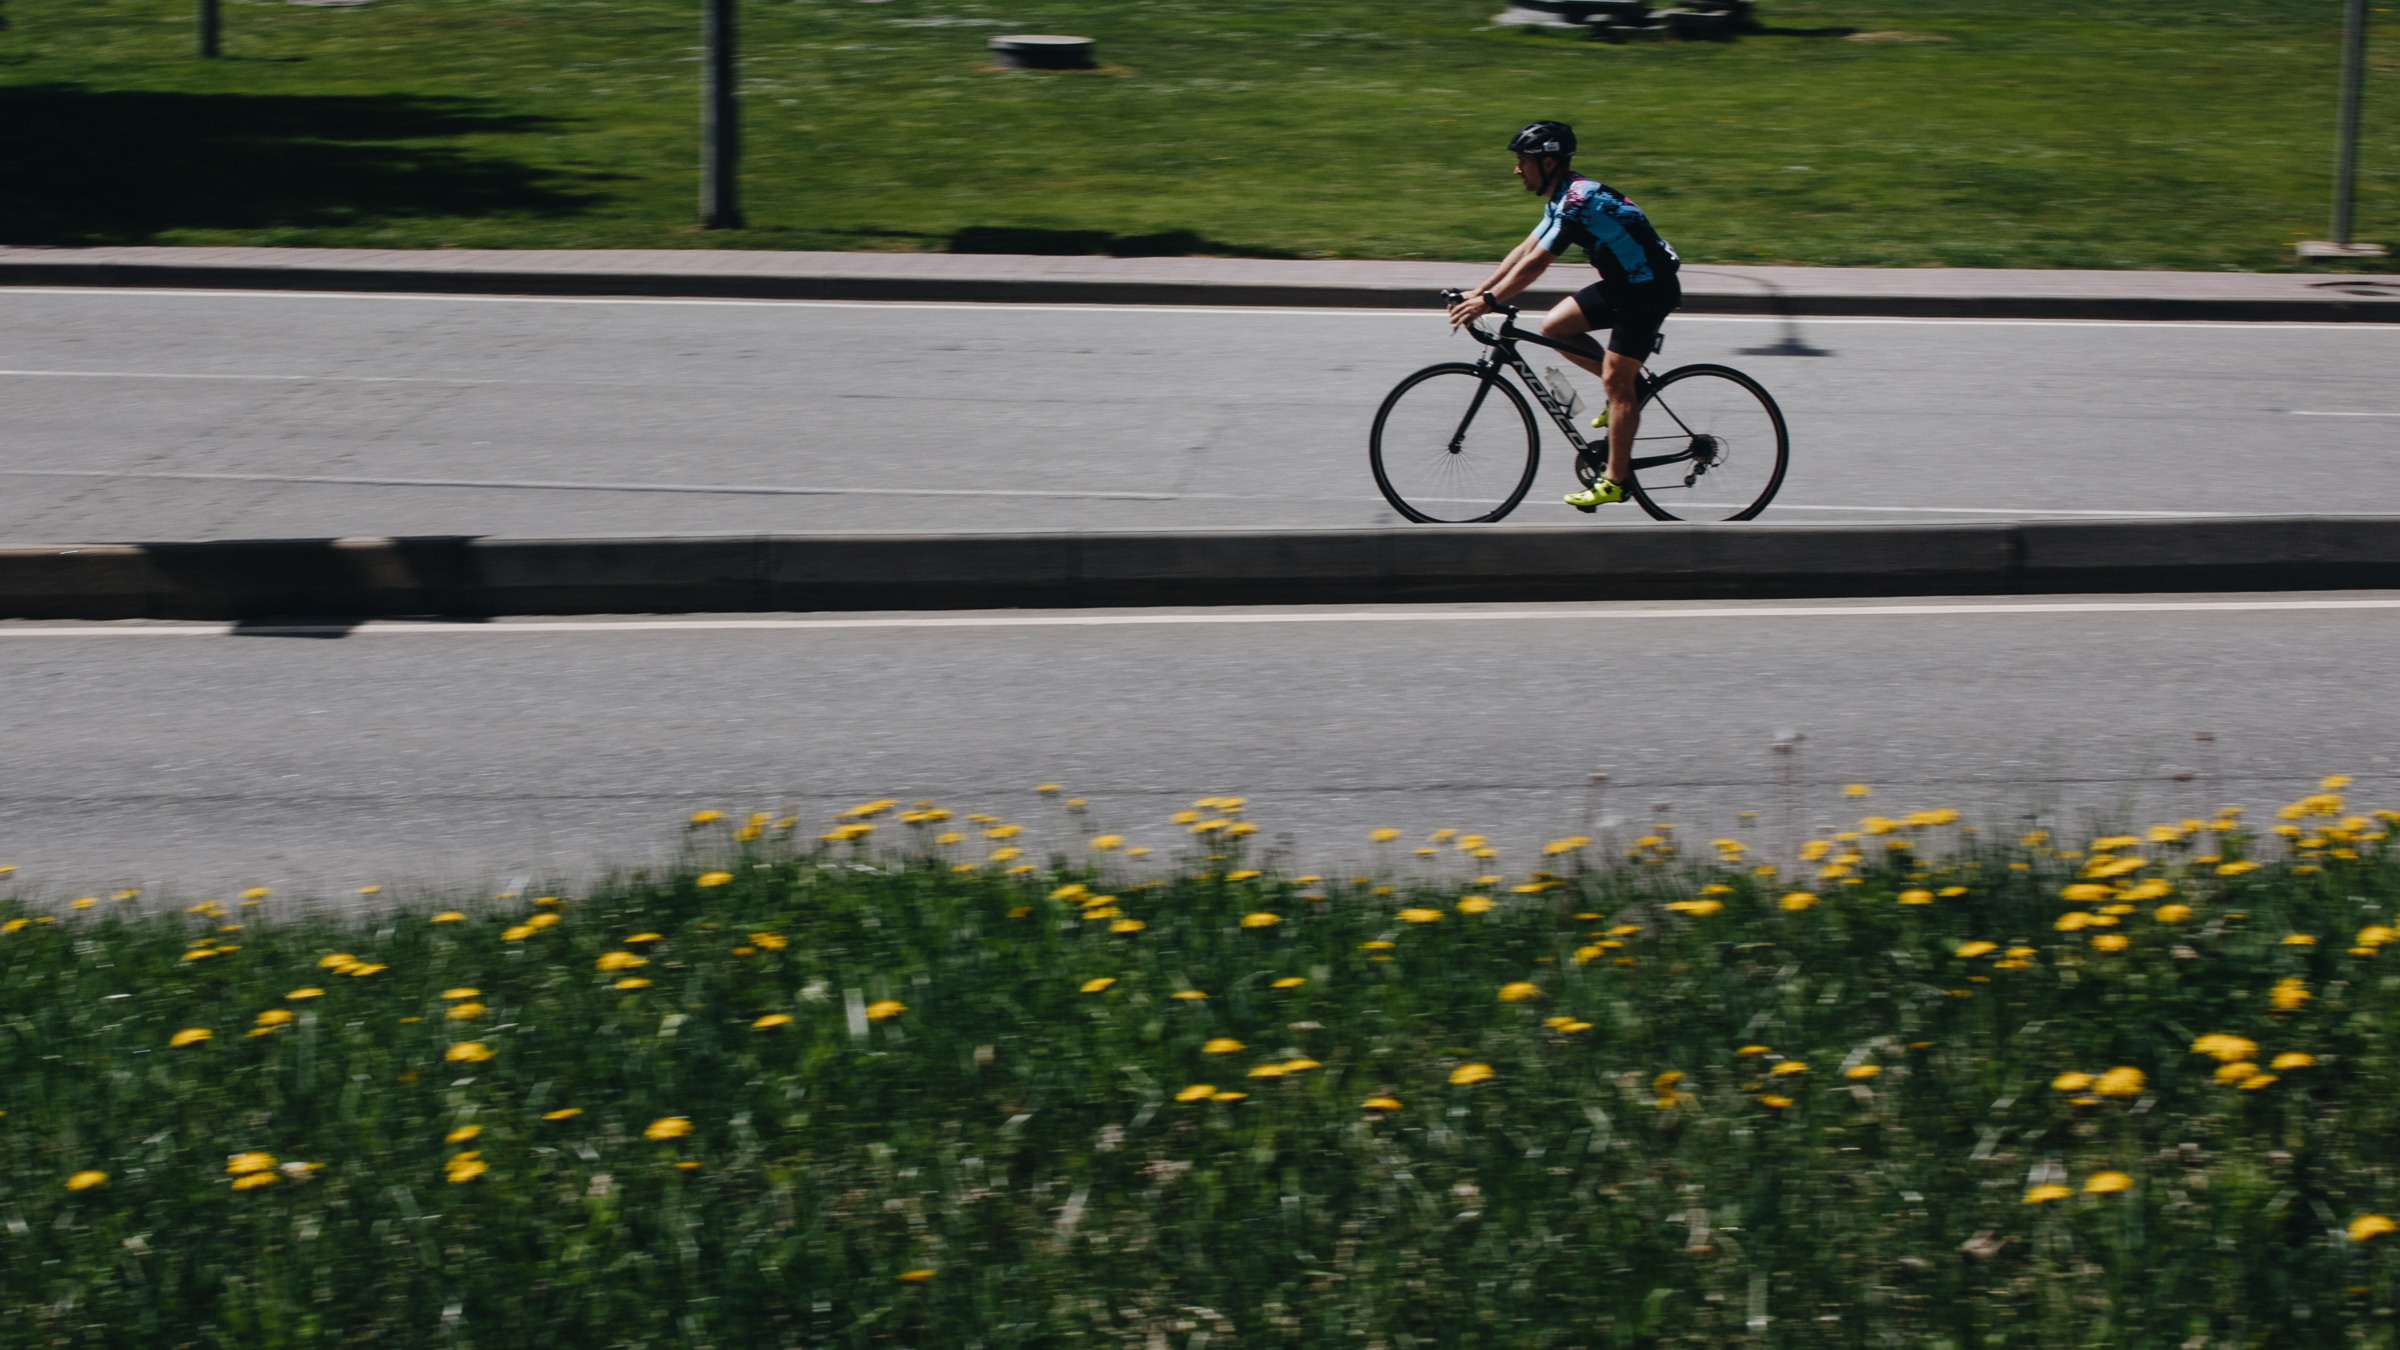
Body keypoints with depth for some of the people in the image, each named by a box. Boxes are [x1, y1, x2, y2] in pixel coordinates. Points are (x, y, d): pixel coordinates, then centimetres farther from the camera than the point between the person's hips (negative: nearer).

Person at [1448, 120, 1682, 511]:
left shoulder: (1577, 201, -22)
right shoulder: (1564, 198, 10)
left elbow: (1535, 263, -27)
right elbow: (1524, 250, 14)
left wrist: (1487, 302, -25)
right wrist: (1477, 292, 9)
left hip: (1649, 289, -10)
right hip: (1625, 283, 10)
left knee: (1615, 382, -10)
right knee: (1554, 326, 6)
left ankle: (1615, 480, -4)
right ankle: (1629, 388, 13)